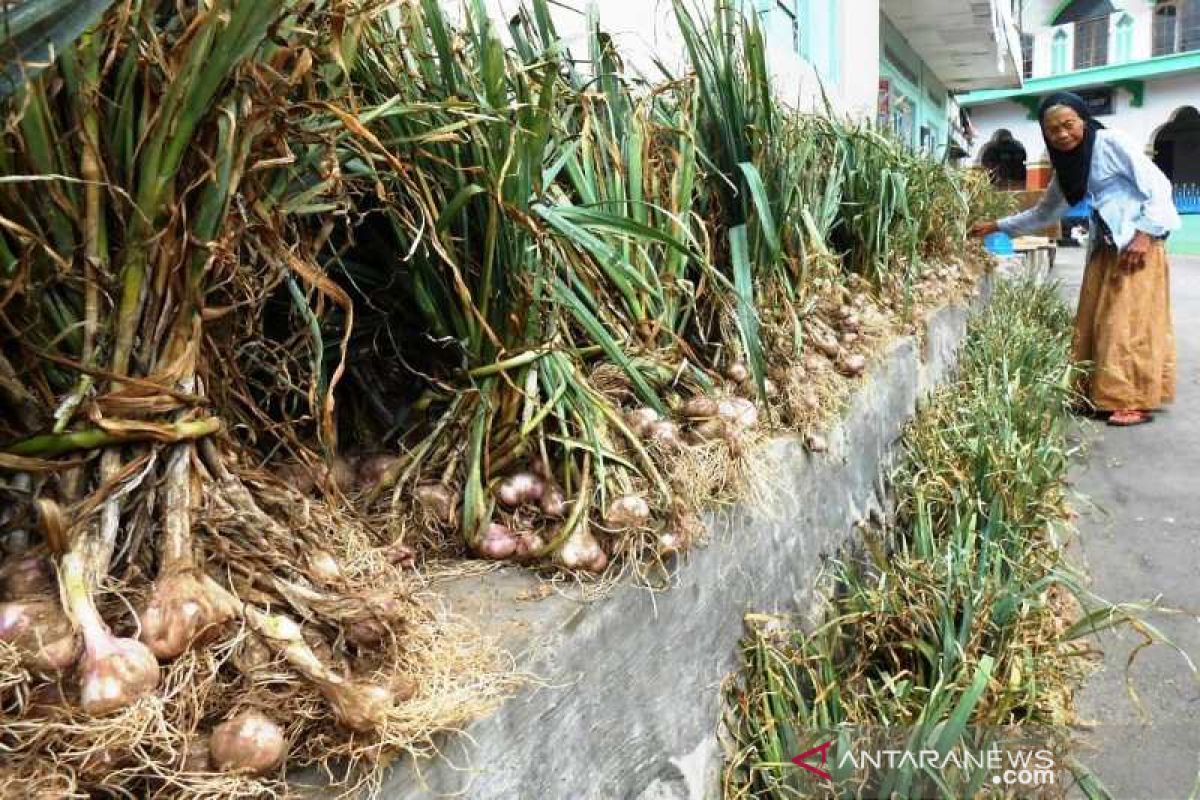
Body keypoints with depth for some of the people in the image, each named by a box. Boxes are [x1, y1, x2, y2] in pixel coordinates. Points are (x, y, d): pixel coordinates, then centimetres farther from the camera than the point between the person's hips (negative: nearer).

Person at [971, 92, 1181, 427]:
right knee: (1096, 324, 5)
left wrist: (1145, 233, -18)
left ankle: (1135, 402, -3)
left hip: (1137, 242, -8)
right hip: (1104, 247, 8)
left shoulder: (1110, 142, -6)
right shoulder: (1067, 166, 15)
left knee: (1129, 323, -8)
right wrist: (997, 226, 22)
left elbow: (1157, 185, -10)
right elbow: (1043, 213, 27)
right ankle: (1101, 395, 12)